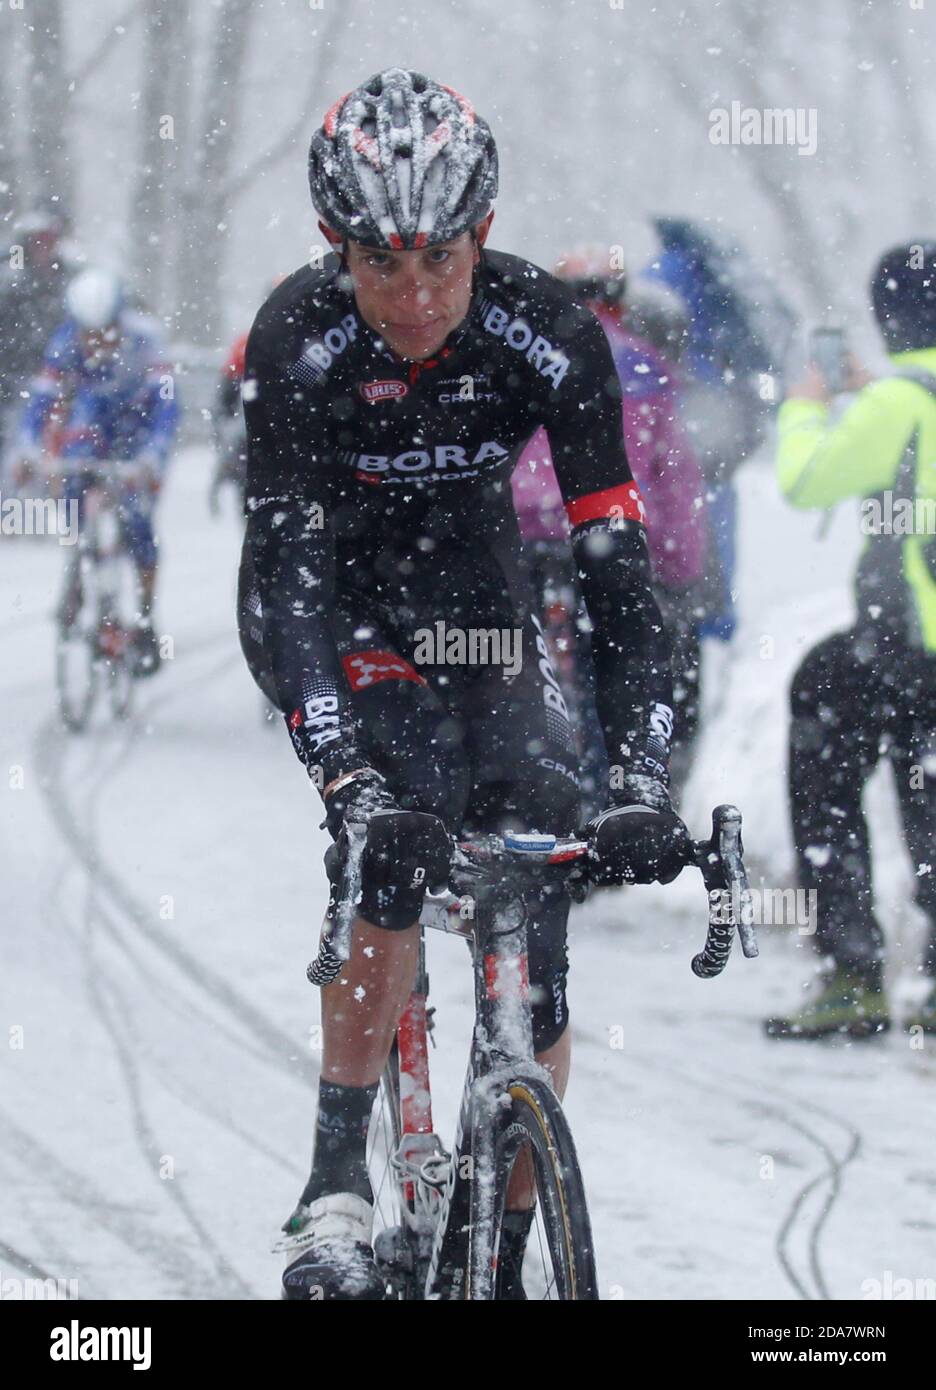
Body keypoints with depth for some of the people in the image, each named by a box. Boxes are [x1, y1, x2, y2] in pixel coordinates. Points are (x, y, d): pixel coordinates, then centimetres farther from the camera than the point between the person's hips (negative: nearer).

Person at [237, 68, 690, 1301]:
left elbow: (616, 568, -27)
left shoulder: (548, 335, -25)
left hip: (480, 607, 2)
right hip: (332, 609, -2)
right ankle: (337, 1188, -22)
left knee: (535, 970, -9)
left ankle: (505, 1257, 4)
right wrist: (346, 781, -49)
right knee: (398, 850, -31)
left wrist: (641, 782, -39)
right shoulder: (297, 342, -29)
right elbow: (287, 574, -36)